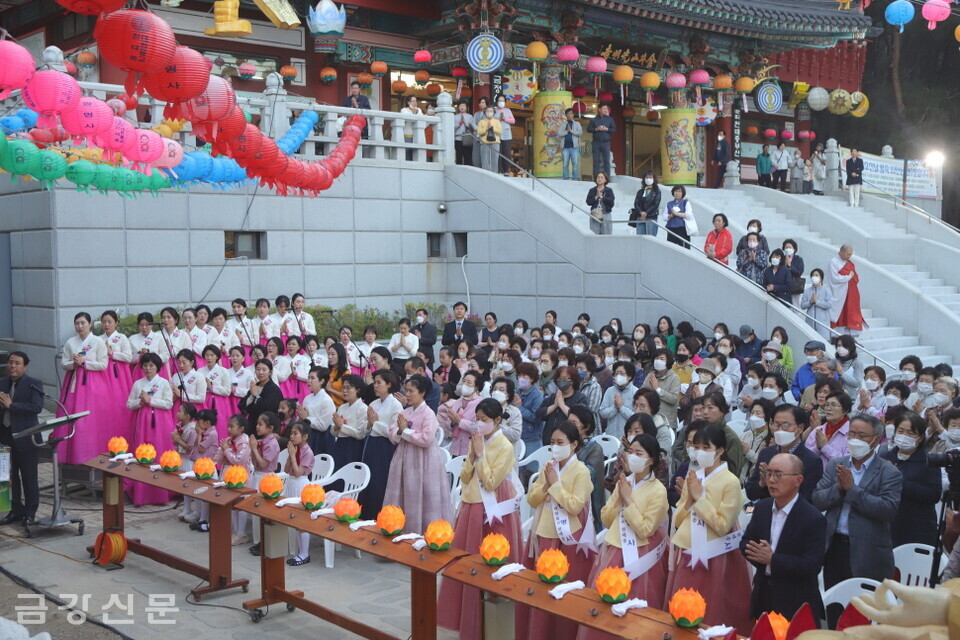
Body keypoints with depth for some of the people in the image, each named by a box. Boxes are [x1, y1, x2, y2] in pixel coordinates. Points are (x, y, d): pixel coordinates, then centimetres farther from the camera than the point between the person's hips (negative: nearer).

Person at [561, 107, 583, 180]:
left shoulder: (577, 124, 11)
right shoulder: (563, 124, 14)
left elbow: (580, 133, -4)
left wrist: (571, 130, -10)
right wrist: (567, 131, -10)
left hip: (574, 147, -1)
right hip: (565, 147, 1)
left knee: (575, 163, -8)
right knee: (565, 164, 0)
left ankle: (575, 179, -5)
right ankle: (566, 179, 5)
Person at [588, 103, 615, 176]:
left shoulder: (610, 119, 10)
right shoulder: (594, 120, 7)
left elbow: (614, 129, 8)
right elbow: (588, 129, 4)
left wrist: (606, 129, -9)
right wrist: (596, 129, -11)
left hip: (606, 142, 0)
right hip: (596, 142, 0)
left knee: (606, 161, -5)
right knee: (596, 161, 1)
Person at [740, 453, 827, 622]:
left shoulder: (814, 519, -15)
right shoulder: (762, 507, 4)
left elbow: (812, 566, -20)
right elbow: (745, 542, 9)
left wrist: (772, 559, -24)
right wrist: (759, 555, -14)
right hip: (763, 595, 5)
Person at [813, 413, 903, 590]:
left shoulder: (889, 473, -5)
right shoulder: (835, 465, 8)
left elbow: (889, 509, -19)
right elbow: (817, 501, 3)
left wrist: (852, 488, -20)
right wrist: (839, 487, -15)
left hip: (868, 555, -4)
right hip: (834, 548, 4)